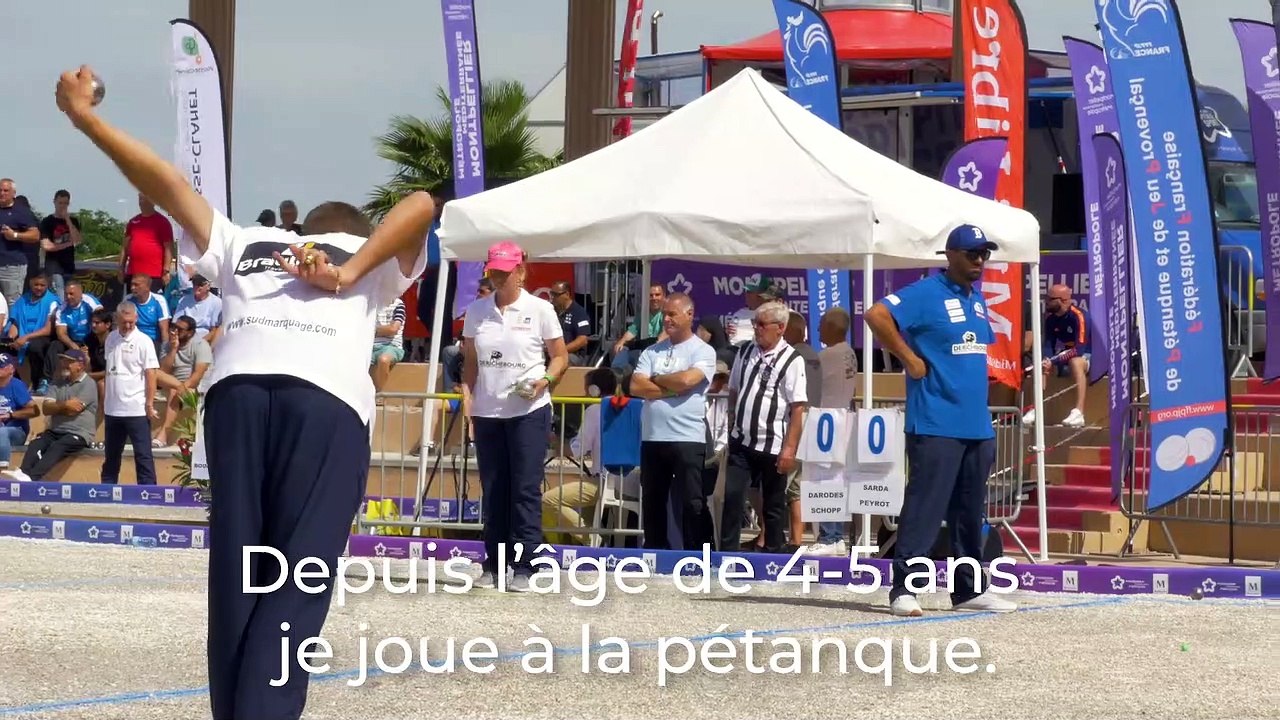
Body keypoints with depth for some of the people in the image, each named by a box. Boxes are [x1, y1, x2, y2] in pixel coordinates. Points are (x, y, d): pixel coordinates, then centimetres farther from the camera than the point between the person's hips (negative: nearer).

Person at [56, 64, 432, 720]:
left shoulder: (245, 244, 34)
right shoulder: (371, 260, 29)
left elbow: (169, 184, 25)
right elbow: (420, 203, 11)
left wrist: (84, 117, 28)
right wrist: (349, 275, 6)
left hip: (239, 385, 2)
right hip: (329, 396, -2)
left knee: (238, 571, 6)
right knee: (298, 580, -7)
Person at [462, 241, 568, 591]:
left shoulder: (540, 309, -3)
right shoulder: (476, 310, 6)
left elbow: (560, 356, 1)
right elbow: (470, 361, 12)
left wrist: (546, 380, -17)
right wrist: (467, 399, 1)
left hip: (529, 413, -3)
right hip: (487, 413, 4)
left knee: (525, 490, -5)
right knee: (493, 491, 8)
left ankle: (524, 566, -3)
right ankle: (494, 565, 15)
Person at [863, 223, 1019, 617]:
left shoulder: (977, 299, 17)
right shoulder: (927, 293, -9)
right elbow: (877, 315, -20)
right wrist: (910, 358, -17)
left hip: (977, 425, 8)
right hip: (936, 424, -8)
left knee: (970, 511, 12)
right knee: (924, 507, -9)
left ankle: (969, 589, 19)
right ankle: (903, 588, -6)